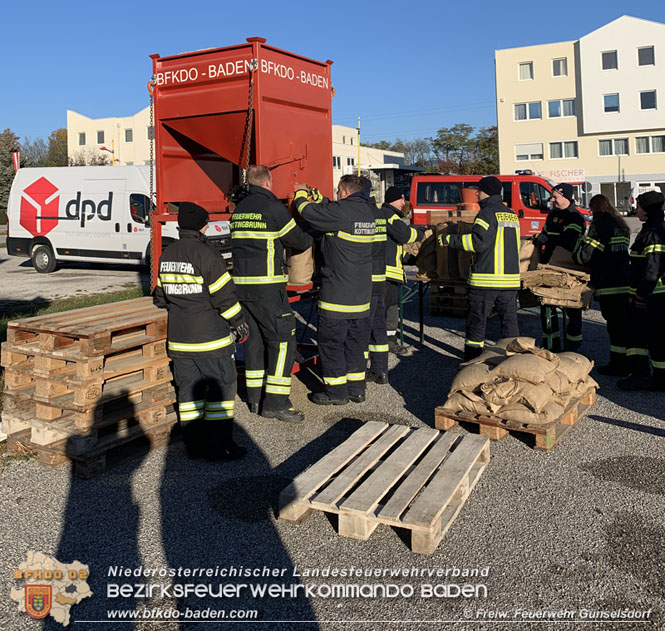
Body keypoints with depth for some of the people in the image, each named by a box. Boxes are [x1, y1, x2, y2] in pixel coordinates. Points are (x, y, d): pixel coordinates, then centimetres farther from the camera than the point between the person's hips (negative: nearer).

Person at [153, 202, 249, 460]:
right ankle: (218, 446, 6)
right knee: (221, 387, 3)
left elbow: (160, 296, 16)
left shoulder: (166, 255, 8)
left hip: (179, 338, 7)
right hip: (210, 338, -7)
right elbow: (224, 296, -14)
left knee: (188, 389, 13)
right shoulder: (206, 255, -15)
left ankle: (193, 444, 18)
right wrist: (239, 324, -3)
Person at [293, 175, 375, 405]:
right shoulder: (367, 211, 9)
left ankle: (336, 392, 8)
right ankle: (356, 389, 21)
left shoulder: (342, 211, -16)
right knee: (356, 340, 15)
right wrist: (319, 198, 27)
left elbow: (309, 213, -9)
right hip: (362, 291, 8)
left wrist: (300, 197, 10)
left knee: (330, 341, 3)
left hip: (337, 291, -8)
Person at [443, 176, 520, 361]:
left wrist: (449, 240, -13)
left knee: (476, 321, 3)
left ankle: (472, 363, 8)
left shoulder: (487, 213, -10)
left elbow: (477, 241, -19)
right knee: (509, 320, 11)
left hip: (486, 279, -7)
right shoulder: (511, 214, 15)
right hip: (511, 278, 7)